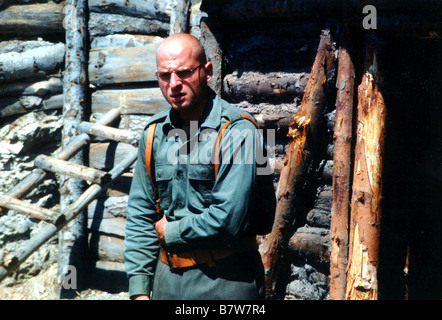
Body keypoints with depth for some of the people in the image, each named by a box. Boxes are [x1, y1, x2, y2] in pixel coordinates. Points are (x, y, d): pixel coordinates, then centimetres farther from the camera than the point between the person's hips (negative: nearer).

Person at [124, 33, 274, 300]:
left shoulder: (237, 131, -15)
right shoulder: (155, 133, 5)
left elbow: (228, 219, -21)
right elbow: (140, 214, 7)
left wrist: (171, 232, -7)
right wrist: (139, 288, 1)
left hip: (225, 280, -5)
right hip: (168, 277, 5)